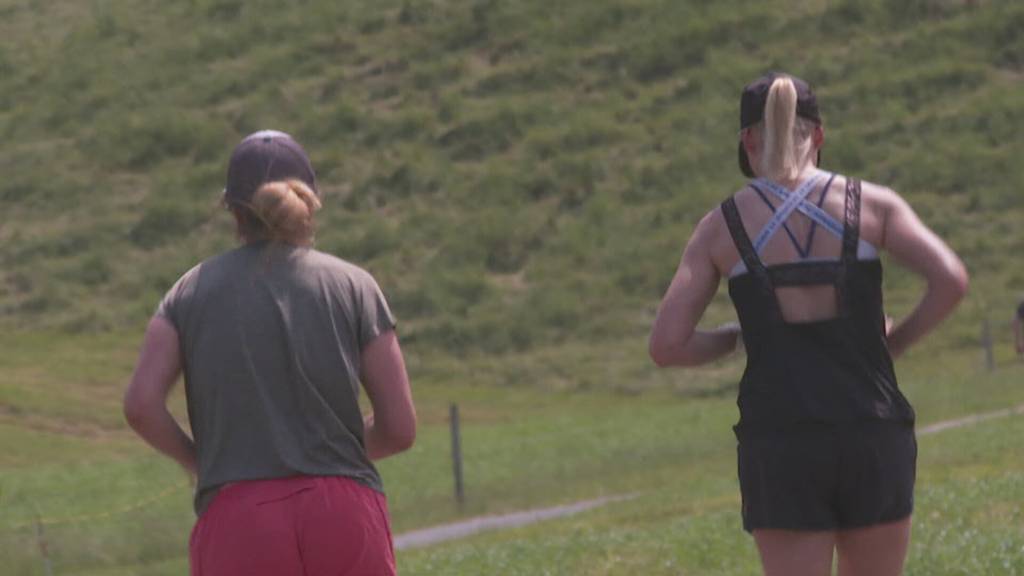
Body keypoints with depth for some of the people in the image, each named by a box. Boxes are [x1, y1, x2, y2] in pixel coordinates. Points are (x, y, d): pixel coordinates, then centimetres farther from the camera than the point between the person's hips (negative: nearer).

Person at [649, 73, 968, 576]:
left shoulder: (721, 227, 4)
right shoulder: (871, 204, 4)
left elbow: (666, 345, -2)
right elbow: (950, 280, -9)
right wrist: (896, 341, 7)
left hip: (779, 446, -1)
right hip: (874, 436, 1)